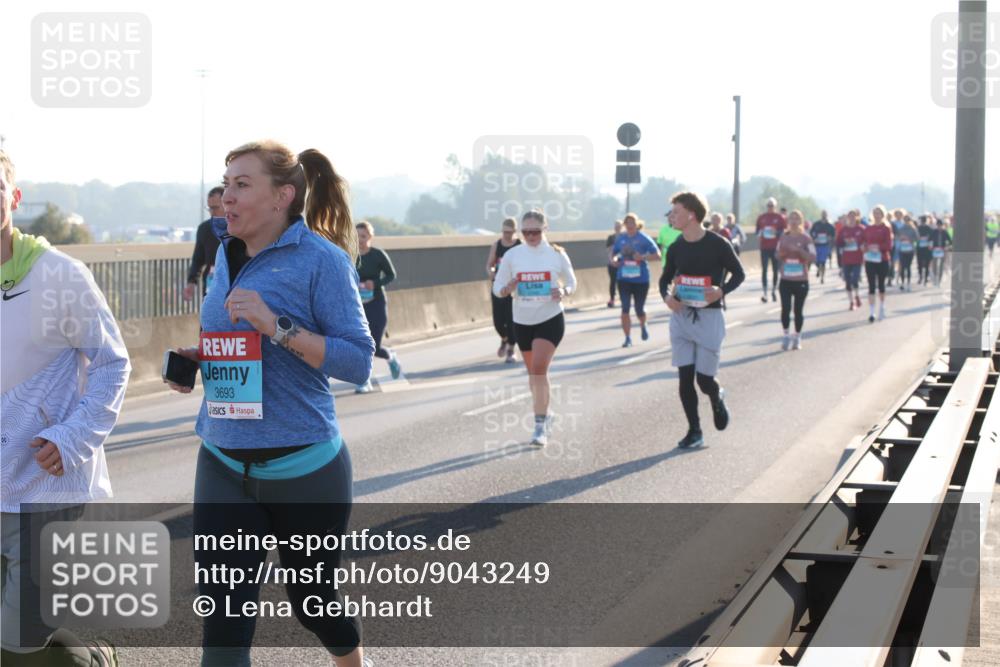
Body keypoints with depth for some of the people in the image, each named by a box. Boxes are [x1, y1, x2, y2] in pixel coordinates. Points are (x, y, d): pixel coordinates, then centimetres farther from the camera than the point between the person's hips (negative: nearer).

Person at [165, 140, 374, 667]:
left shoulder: (321, 259, -11)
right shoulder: (227, 255, 7)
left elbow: (358, 361, -16)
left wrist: (278, 327, -26)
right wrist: (196, 359, 1)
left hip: (303, 466, -4)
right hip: (224, 464, 5)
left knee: (312, 599, 15)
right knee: (222, 621, -2)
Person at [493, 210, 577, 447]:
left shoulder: (557, 254, -4)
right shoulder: (512, 255, -1)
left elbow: (571, 282, 8)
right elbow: (497, 287, 3)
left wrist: (563, 291, -15)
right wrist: (508, 289, -20)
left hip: (550, 319, -3)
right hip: (522, 321, 3)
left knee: (539, 369, -17)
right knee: (533, 372, 14)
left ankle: (540, 425, -11)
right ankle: (544, 415, 35)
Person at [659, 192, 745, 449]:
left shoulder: (718, 244, -10)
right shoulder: (675, 248, 4)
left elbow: (739, 273, -1)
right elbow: (665, 278, 16)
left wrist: (722, 290, -19)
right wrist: (666, 296, -5)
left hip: (709, 317, -4)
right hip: (681, 316, 4)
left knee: (704, 378, -3)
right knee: (685, 377, 1)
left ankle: (717, 399, 33)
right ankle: (694, 431, 13)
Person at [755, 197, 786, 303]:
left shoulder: (780, 218, 3)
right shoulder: (761, 217, 7)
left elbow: (785, 232, 2)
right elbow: (757, 231, 13)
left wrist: (776, 232, -16)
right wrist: (760, 233, -9)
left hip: (776, 247, 0)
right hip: (764, 248, 0)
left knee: (775, 270, 5)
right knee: (764, 270, -6)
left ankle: (773, 291, 20)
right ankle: (764, 293, -9)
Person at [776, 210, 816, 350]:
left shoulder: (806, 238, -3)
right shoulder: (783, 237, 6)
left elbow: (813, 257, -10)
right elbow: (778, 256, 15)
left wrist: (799, 250, -22)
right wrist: (781, 254, -9)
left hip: (801, 280, -2)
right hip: (785, 280, 2)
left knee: (798, 310, 3)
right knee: (785, 308, -8)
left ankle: (797, 337, 16)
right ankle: (785, 335, 6)